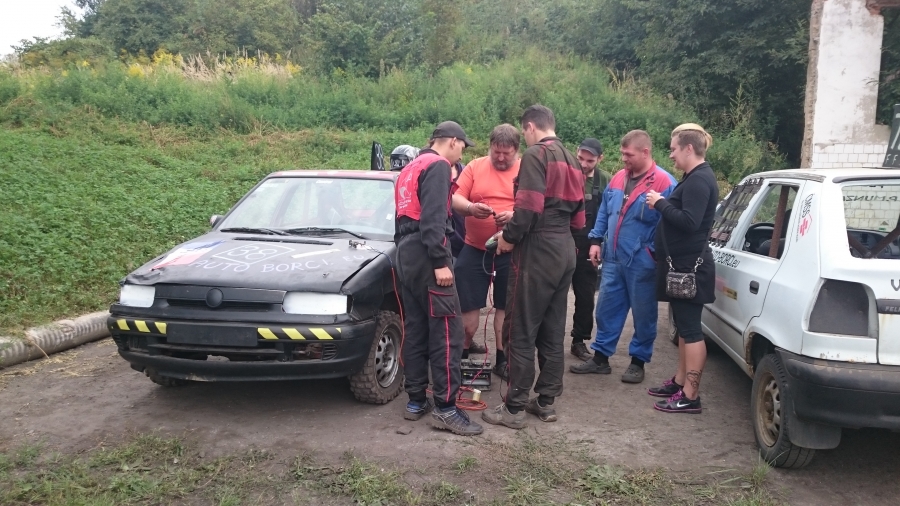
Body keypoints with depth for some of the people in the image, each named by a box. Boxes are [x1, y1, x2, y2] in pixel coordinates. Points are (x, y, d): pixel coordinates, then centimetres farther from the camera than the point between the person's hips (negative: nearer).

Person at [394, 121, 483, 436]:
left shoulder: (411, 168, 23)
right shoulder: (438, 166, -7)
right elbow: (433, 217, -19)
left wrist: (406, 252, 19)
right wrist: (440, 261, -23)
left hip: (406, 251, 10)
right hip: (426, 253, -10)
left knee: (415, 328, 11)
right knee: (447, 330, -9)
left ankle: (416, 400, 15)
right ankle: (445, 408, -9)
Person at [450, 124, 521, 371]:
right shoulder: (474, 167, 3)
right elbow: (455, 199, -3)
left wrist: (515, 215, -25)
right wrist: (471, 207, -24)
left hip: (511, 251, 0)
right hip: (474, 249, 1)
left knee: (506, 306, 8)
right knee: (468, 304, 5)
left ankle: (502, 358, 19)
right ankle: (464, 350, 22)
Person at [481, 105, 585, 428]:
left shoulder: (535, 155, -9)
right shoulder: (571, 161, 18)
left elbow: (529, 206, -21)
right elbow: (577, 215, 18)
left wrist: (509, 237, -9)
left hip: (537, 250, -9)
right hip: (564, 250, 9)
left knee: (521, 331, -3)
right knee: (553, 331, 13)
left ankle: (514, 408, 3)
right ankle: (546, 401, 21)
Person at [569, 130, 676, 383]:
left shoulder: (664, 182, -11)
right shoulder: (618, 178, 10)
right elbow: (604, 212, 16)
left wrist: (654, 254, -15)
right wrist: (596, 241, 9)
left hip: (642, 263, -6)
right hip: (613, 259, 6)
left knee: (643, 314, 7)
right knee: (606, 309, 11)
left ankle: (638, 361, 20)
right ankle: (600, 357, 21)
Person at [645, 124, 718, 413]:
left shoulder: (699, 180, -17)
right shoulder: (696, 177, 16)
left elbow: (689, 222, -26)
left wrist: (660, 203, -16)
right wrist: (663, 205, 7)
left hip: (690, 267, -11)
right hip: (683, 264, 11)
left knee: (690, 328, -7)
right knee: (684, 326, 17)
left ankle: (690, 396, -2)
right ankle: (680, 382, 27)